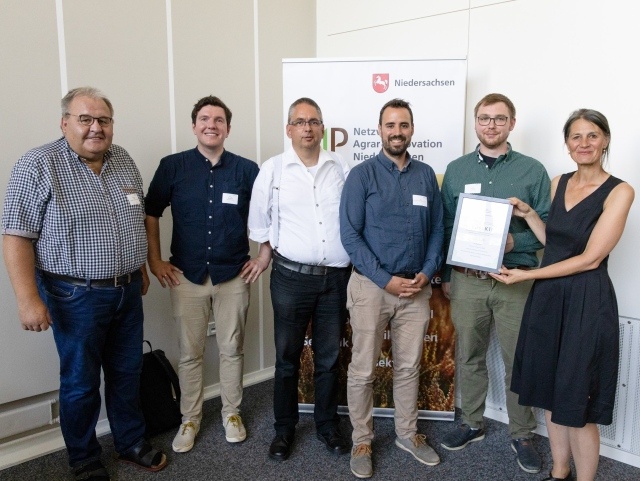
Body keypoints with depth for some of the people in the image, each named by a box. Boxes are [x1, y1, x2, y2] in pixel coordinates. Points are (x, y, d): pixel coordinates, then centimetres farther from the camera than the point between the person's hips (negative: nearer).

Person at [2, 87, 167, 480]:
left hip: (127, 291, 5)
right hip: (77, 296, -5)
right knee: (81, 382, 10)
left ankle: (132, 443, 37)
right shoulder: (38, 166, -12)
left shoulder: (123, 160, 6)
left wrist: (141, 267, 18)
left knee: (127, 373, 17)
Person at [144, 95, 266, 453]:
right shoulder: (172, 166, -2)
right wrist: (155, 260, 4)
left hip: (234, 276, 0)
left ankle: (232, 413, 31)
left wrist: (265, 258, 3)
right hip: (186, 277, 0)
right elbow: (151, 214, 7)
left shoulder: (247, 169, -2)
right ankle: (190, 419, 29)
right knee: (190, 353, 10)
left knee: (232, 350, 12)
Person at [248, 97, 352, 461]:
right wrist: (276, 253, 8)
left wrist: (352, 259, 5)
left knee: (329, 358, 13)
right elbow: (259, 224, 6)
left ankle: (328, 425, 31)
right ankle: (284, 428, 28)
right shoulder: (272, 170, -1)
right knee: (287, 357, 10)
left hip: (336, 277, 2)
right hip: (291, 277, -1)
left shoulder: (342, 168, 3)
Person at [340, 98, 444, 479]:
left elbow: (437, 230, 9)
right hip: (371, 285, -3)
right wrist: (386, 279, -14)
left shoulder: (426, 175, 7)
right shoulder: (362, 175, -5)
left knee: (409, 367, 15)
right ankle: (362, 441, 23)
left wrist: (427, 273, -5)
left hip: (417, 287, 4)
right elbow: (350, 235, -10)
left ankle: (408, 433, 34)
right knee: (363, 370, 5)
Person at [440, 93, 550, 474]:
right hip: (467, 280, 2)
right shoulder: (456, 170, 7)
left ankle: (522, 435, 26)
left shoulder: (532, 170, 0)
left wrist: (514, 242, -19)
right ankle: (472, 424, 32)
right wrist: (446, 275, 10)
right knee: (469, 357, 14)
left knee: (519, 361, 7)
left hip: (515, 281, -2)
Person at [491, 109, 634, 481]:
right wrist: (528, 214, 1)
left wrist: (526, 275, -14)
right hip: (547, 297, 6)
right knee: (551, 394, 15)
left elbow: (590, 258, -15)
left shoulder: (619, 191, -10)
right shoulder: (559, 183, 8)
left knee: (577, 403, 4)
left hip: (587, 302, -6)